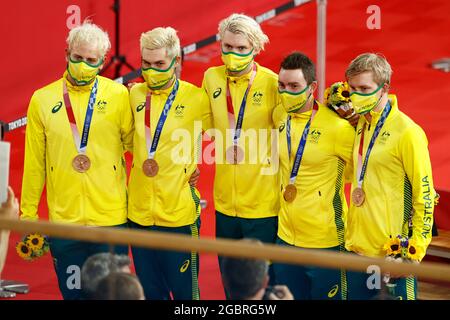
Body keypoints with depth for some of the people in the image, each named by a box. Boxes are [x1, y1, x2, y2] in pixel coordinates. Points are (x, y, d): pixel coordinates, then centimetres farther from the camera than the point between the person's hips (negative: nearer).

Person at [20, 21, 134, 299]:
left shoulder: (119, 96, -2)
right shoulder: (43, 99, 2)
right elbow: (34, 163, 6)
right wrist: (28, 214, 6)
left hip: (111, 220, -1)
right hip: (63, 221, 1)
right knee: (73, 291, 9)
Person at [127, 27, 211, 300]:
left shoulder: (196, 98, -7)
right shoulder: (135, 95, 5)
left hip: (179, 215, -4)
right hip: (140, 213, 4)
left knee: (185, 291, 4)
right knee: (150, 292, 12)